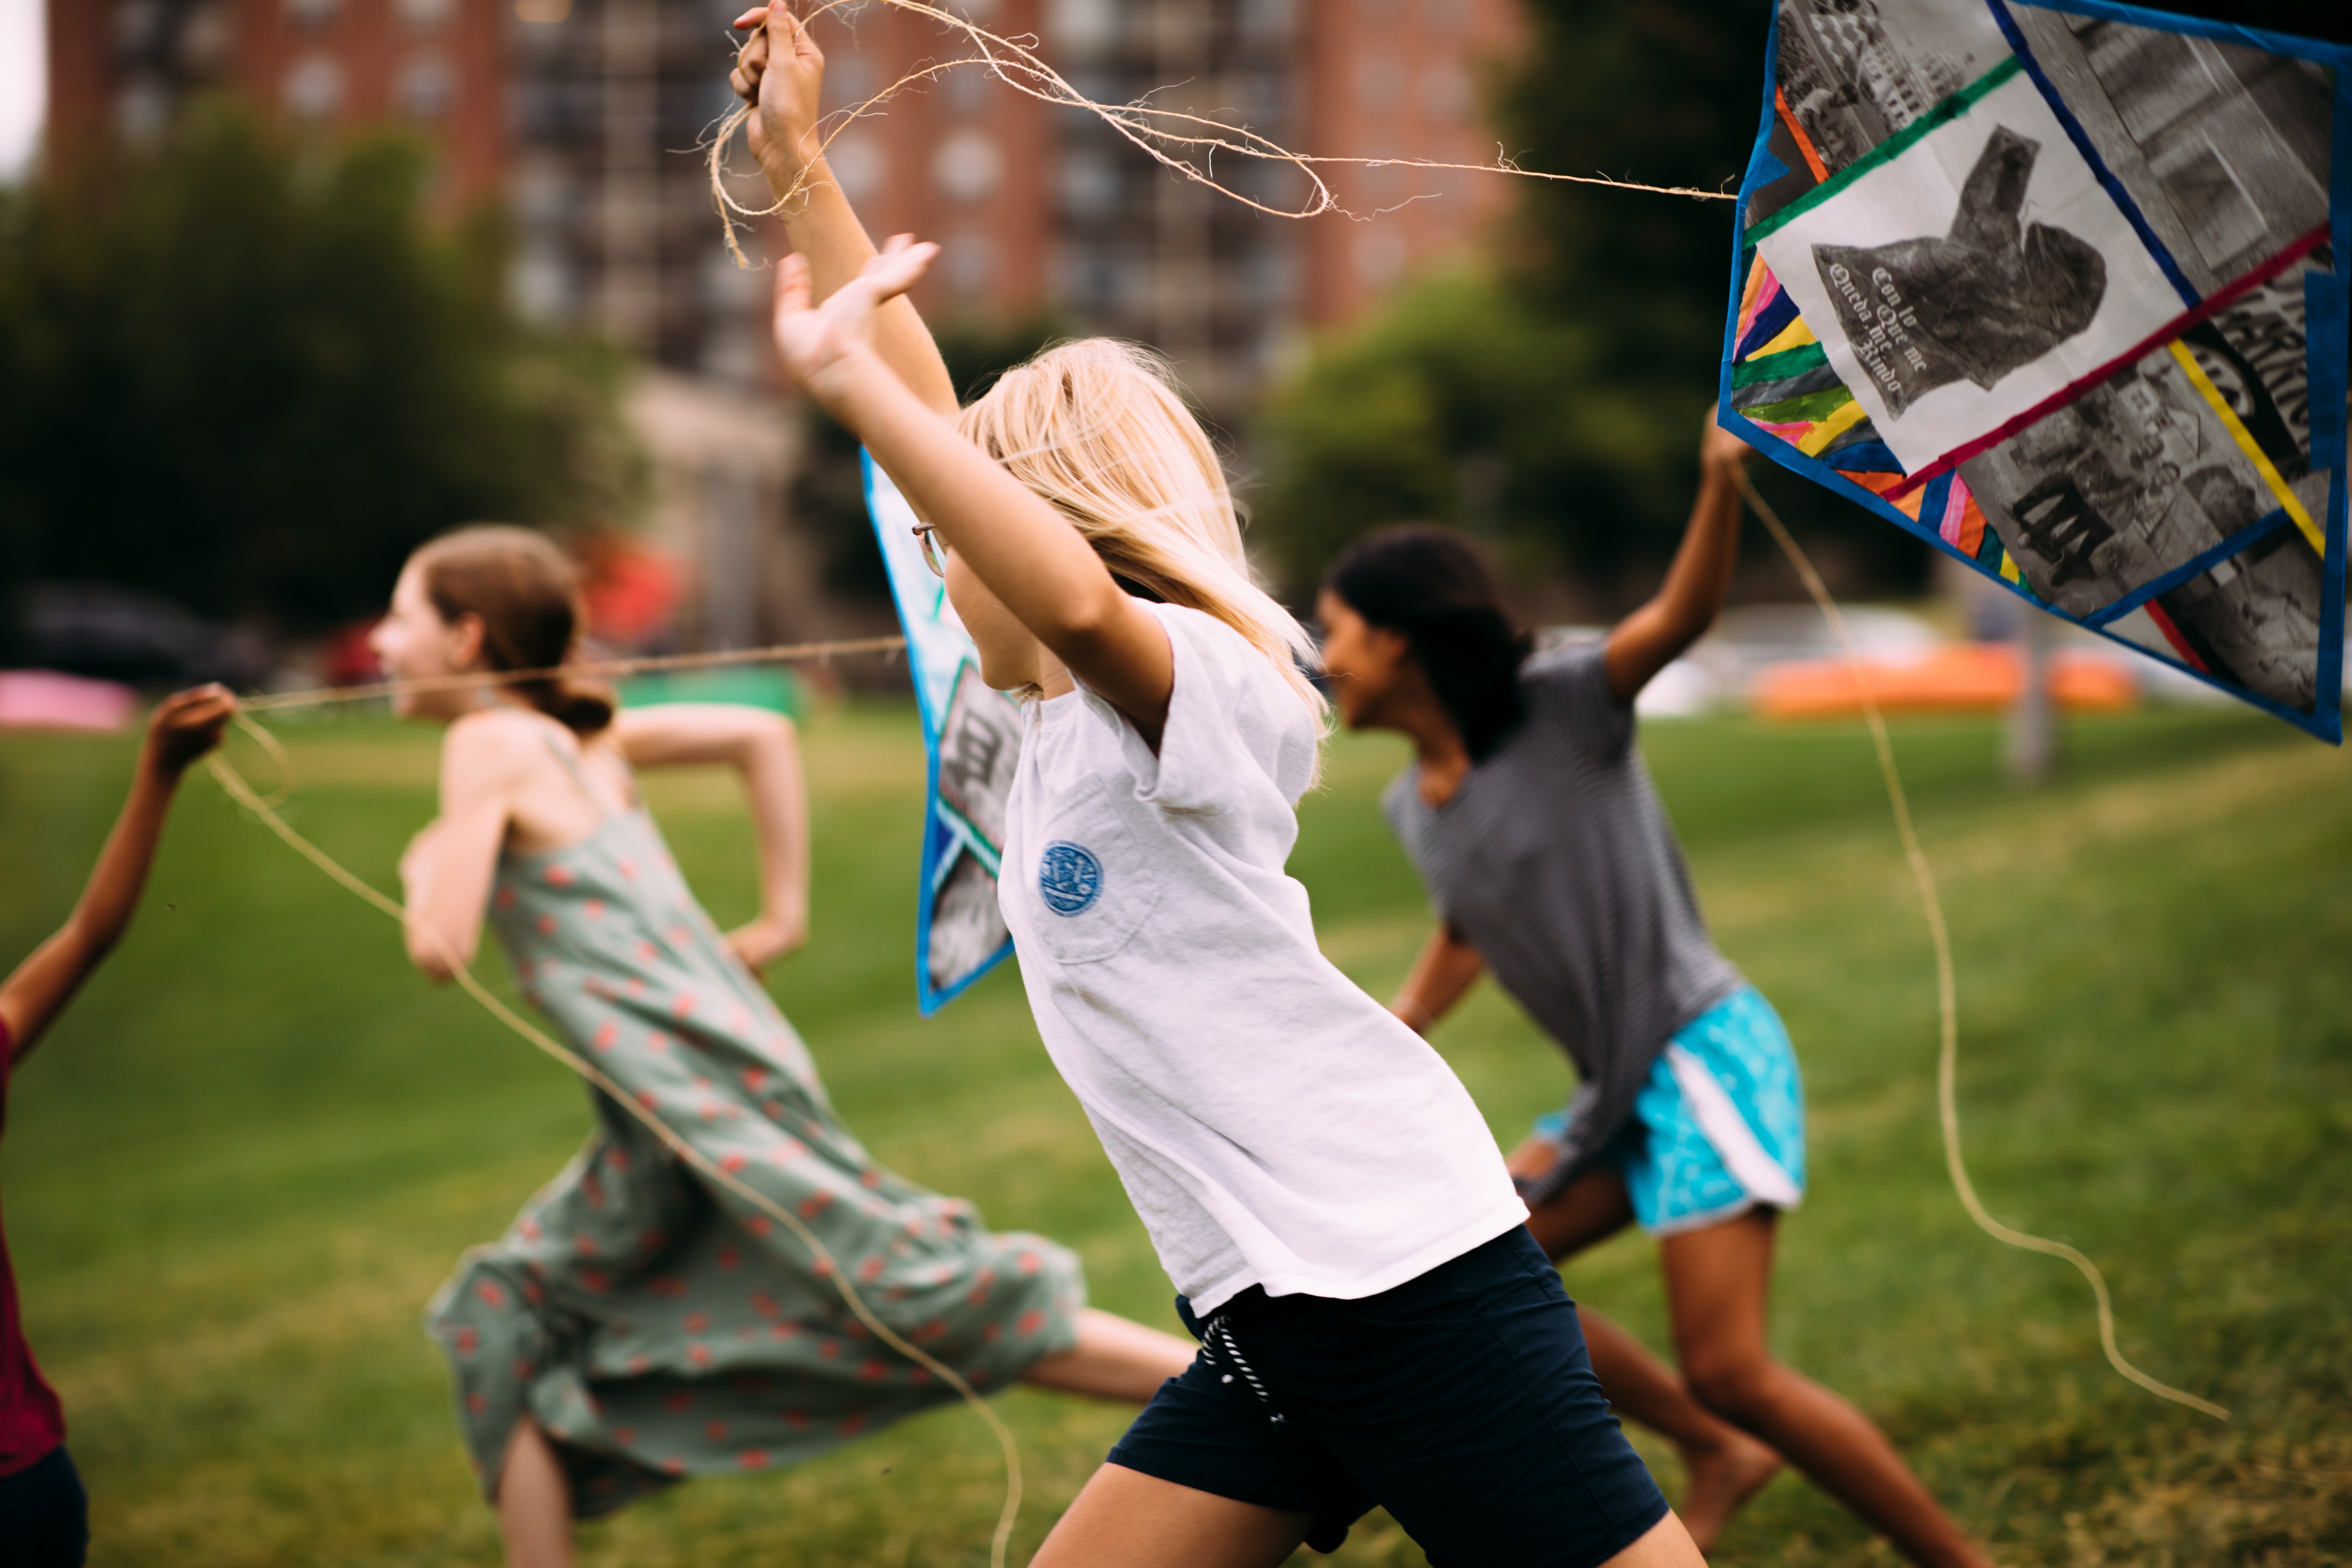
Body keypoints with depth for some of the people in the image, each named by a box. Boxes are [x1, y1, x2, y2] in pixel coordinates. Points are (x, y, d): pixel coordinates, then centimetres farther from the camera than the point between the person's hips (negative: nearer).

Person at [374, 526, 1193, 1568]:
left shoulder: (490, 744, -7)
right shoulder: (579, 735, 17)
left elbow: (442, 949, -14)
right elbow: (761, 733, 21)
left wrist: (424, 870, 8)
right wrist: (783, 917, 20)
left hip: (703, 1097, -9)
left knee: (936, 1305, -6)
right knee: (506, 1323, 17)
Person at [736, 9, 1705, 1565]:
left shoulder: (1194, 689, -9)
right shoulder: (1064, 720, 15)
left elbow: (1072, 596, -35)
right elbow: (939, 430, 20)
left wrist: (846, 373, -29)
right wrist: (797, 165, 20)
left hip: (1406, 1271, -9)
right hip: (1269, 1318, 9)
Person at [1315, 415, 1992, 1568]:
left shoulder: (1561, 708, -11)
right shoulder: (1415, 806, 10)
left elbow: (1682, 614, -27)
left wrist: (1723, 481, -43)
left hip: (1705, 1052, -9)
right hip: (1623, 1090, 9)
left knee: (1729, 1370, -16)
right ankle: (1718, 1455, 22)